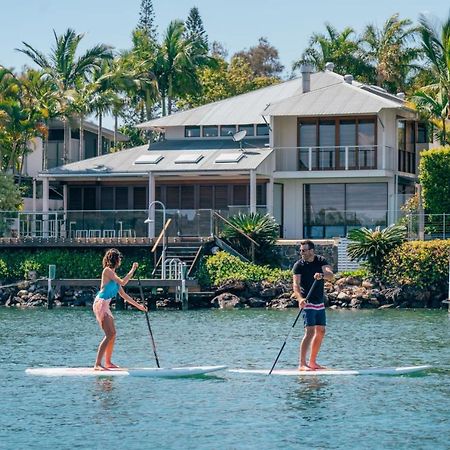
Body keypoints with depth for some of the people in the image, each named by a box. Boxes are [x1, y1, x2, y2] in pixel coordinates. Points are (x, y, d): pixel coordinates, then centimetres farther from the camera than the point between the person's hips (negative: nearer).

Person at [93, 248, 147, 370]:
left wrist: (138, 305, 24)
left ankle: (108, 362, 20)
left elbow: (123, 294, 24)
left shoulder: (113, 274, 20)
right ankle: (97, 364, -18)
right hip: (100, 304, -10)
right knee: (109, 334, -15)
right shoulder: (107, 271, -7)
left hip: (105, 305, 10)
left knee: (113, 333, 13)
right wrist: (133, 270, -6)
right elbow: (123, 282, -16)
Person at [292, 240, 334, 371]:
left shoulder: (321, 261, 1)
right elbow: (296, 285, -18)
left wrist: (322, 275, -38)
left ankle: (312, 362, 18)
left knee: (321, 332, 9)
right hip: (307, 303, -6)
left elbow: (330, 275, -15)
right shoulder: (299, 265, -8)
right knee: (310, 331, -17)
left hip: (320, 303, 6)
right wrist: (300, 299, -37)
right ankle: (302, 364, -20)